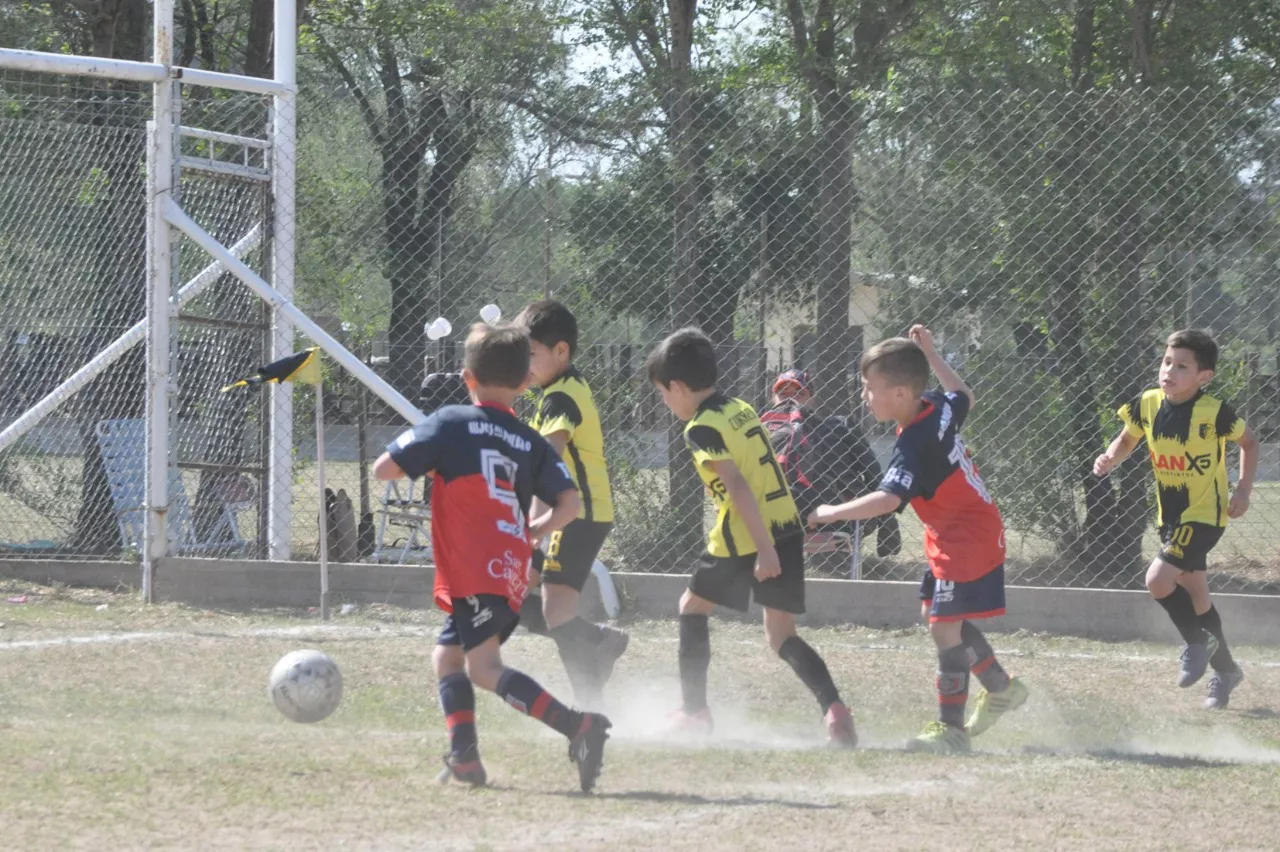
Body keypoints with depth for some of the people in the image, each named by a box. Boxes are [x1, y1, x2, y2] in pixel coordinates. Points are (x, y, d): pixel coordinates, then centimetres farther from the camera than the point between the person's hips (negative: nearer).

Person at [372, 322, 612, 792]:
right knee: (448, 655, 19)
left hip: (473, 572, -7)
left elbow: (383, 468, -1)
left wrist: (423, 462, 18)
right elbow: (568, 503, 2)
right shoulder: (532, 443, 13)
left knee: (484, 666, -15)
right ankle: (464, 756, 6)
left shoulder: (450, 423, 0)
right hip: (513, 573, 7)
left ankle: (578, 725, -31)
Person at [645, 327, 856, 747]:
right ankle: (833, 708, -15)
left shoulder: (702, 429, -11)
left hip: (744, 539, -7)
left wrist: (763, 549, -25)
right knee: (781, 634, 7)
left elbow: (737, 486, -21)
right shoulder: (742, 409, 14)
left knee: (693, 607, 16)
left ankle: (693, 711, 19)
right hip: (787, 527, 7)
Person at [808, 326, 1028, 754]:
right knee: (944, 619, 21)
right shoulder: (939, 407, -2)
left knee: (945, 626, -11)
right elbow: (964, 397, 23)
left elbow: (887, 499, -40)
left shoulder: (914, 446, -28)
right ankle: (1001, 688, 36)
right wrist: (929, 355, 25)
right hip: (977, 528, 10)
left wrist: (833, 513, -32)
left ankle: (951, 727, -8)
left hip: (967, 541, -10)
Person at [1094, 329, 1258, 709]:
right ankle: (1225, 670, 34)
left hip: (1205, 514, -6)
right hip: (1170, 515, 6)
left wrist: (1243, 489, -11)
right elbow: (1127, 439, 9)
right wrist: (1110, 458, -12)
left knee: (1158, 580, -20)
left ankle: (1198, 641, 4)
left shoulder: (1214, 413, -20)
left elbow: (1249, 443, -4)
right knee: (1196, 596, 16)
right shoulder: (1147, 405, -7)